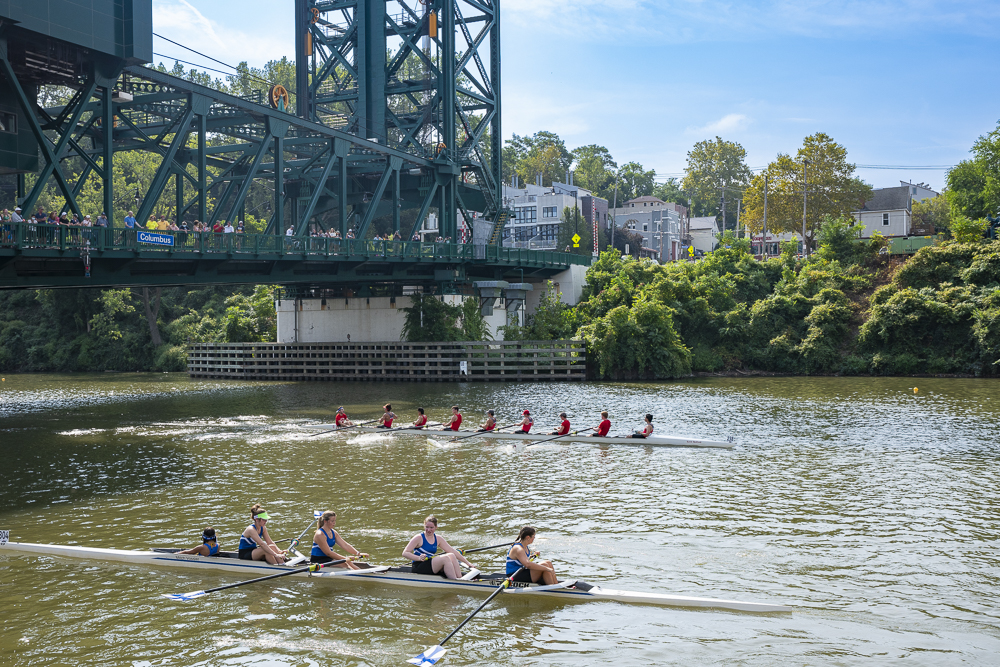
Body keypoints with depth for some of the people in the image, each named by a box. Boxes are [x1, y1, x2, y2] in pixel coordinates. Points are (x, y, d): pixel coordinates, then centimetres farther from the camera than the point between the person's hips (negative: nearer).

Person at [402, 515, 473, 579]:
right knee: (445, 558, -26)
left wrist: (467, 562, 5)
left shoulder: (438, 539, 10)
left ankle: (460, 579, -25)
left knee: (451, 555, -16)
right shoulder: (419, 538, -6)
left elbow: (453, 551, 10)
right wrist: (418, 558, -27)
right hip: (419, 567, -6)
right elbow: (405, 553, -10)